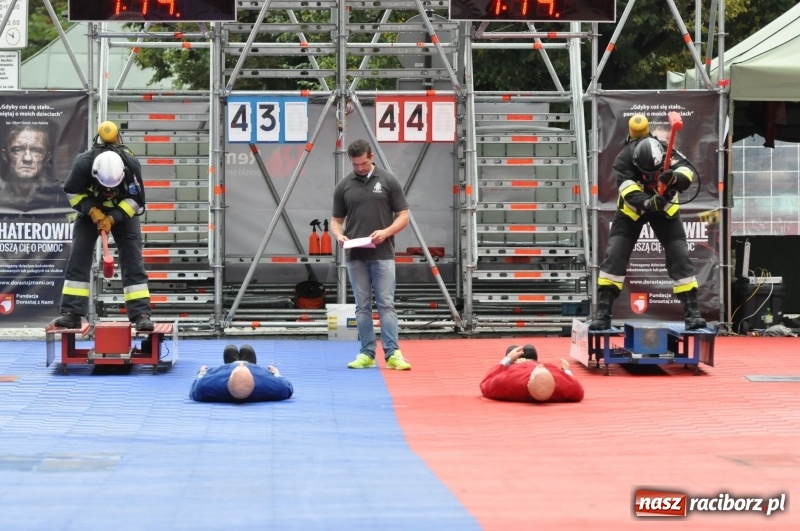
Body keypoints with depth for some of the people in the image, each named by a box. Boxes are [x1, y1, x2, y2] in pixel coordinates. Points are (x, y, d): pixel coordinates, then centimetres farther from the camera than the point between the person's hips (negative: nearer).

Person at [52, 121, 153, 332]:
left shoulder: (132, 165, -31)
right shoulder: (83, 163, -31)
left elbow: (136, 200, -16)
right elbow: (72, 192, -12)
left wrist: (113, 218, -25)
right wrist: (92, 211, -23)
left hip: (123, 212, -1)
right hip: (90, 211, 1)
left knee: (133, 261, -10)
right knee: (78, 258, -8)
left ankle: (141, 314, -10)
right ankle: (71, 313, -5)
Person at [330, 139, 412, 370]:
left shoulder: (388, 181, 0)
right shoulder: (343, 186, 6)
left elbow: (403, 216, 0)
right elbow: (336, 220, 11)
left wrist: (386, 232, -17)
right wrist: (339, 235, -11)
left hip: (382, 255, -2)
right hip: (355, 256, 2)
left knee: (386, 305, -6)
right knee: (362, 306, 5)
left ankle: (392, 354, -8)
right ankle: (367, 353, 9)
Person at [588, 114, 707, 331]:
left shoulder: (666, 151, -26)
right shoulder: (623, 159, -30)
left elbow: (687, 169, -37)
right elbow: (630, 193, -39)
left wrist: (675, 178, -59)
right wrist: (648, 202, -58)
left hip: (665, 208, 1)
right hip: (631, 210, -1)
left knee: (680, 256, -8)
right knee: (614, 255, -13)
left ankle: (691, 311, -3)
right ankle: (603, 313, -9)